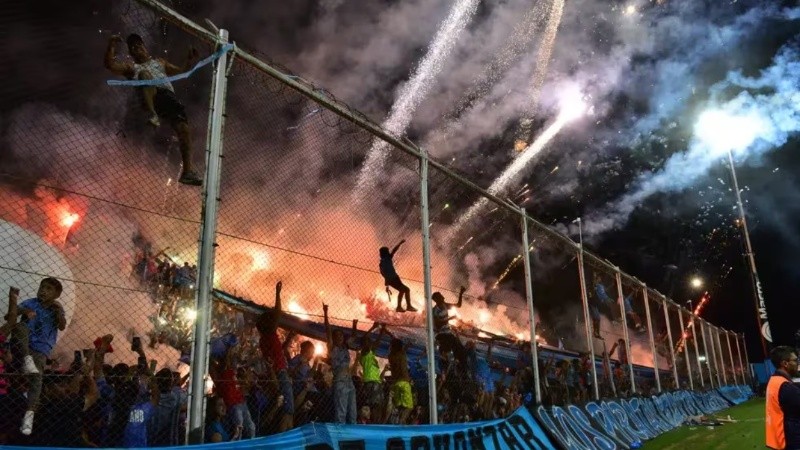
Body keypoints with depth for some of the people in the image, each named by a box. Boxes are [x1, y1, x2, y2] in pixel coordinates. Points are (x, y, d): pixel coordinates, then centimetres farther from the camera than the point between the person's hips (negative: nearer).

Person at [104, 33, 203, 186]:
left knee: (183, 129, -20)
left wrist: (190, 62, 17)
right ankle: (152, 114, -52)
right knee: (144, 74, -33)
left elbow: (180, 71, 35)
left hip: (168, 95, 3)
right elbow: (110, 65, 10)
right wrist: (112, 45, -1)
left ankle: (187, 170, -23)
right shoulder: (130, 67, 27)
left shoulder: (159, 62, 36)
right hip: (149, 97, -2)